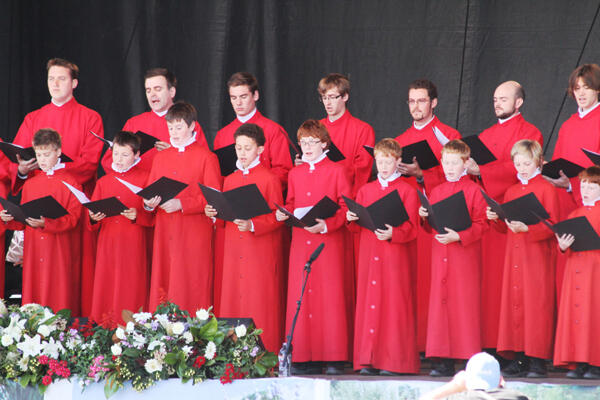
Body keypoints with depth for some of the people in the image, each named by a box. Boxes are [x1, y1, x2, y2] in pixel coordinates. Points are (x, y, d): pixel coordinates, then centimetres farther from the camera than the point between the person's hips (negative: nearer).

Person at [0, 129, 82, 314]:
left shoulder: (70, 183, -2)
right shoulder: (30, 184, 13)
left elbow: (73, 218, -11)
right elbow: (23, 221, 16)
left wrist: (46, 223, -24)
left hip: (60, 252, -4)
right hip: (33, 252, 4)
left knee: (58, 298, -5)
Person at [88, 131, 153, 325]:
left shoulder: (144, 179, 3)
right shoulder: (103, 182, 14)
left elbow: (153, 215, -2)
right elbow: (91, 222, 14)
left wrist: (137, 216, -19)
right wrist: (93, 219, -8)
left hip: (134, 246, -3)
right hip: (107, 245, 3)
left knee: (131, 291, -6)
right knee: (106, 291, 0)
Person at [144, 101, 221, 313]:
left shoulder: (206, 157, 0)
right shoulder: (160, 157, 16)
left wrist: (181, 204, -17)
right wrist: (149, 204, -6)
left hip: (195, 237, -5)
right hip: (165, 234, 5)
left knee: (192, 292, -7)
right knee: (162, 285, 0)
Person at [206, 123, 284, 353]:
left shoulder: (269, 179, -3)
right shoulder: (230, 180, 15)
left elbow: (276, 217, -7)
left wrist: (252, 225, -21)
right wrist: (213, 213, -1)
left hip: (262, 251, -5)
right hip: (234, 252, 5)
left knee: (260, 305, -6)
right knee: (233, 302, 2)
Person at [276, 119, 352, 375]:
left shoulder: (336, 171, 0)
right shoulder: (295, 174, 14)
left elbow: (347, 207, -3)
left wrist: (326, 225, -16)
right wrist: (283, 214, -2)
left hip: (329, 242, -4)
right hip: (301, 243, 5)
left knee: (330, 296, -6)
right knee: (301, 296, 1)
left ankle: (334, 358, -3)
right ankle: (305, 357, 4)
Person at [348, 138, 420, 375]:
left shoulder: (407, 191, 2)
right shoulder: (365, 190, 15)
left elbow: (410, 227, -6)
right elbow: (356, 226, 15)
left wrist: (393, 234, -23)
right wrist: (352, 219, -7)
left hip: (396, 256, -4)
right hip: (369, 255, 4)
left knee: (393, 303, -6)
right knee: (369, 302, 2)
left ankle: (394, 361, -4)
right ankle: (369, 359, 5)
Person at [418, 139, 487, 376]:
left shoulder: (473, 190, -2)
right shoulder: (436, 192, 14)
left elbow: (480, 225, -7)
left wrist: (458, 236, -19)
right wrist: (425, 217, -3)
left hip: (465, 256, -5)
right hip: (440, 255, 5)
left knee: (465, 302, -5)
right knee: (441, 301, 2)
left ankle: (471, 359, -1)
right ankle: (444, 360, 5)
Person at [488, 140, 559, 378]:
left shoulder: (546, 189, -3)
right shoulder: (511, 192, 15)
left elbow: (551, 226, -9)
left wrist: (526, 228, -22)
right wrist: (495, 219, -3)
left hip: (537, 255, -6)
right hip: (514, 255, 6)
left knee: (536, 303, -6)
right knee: (514, 302, 3)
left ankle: (538, 361, -4)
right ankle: (519, 359, 8)